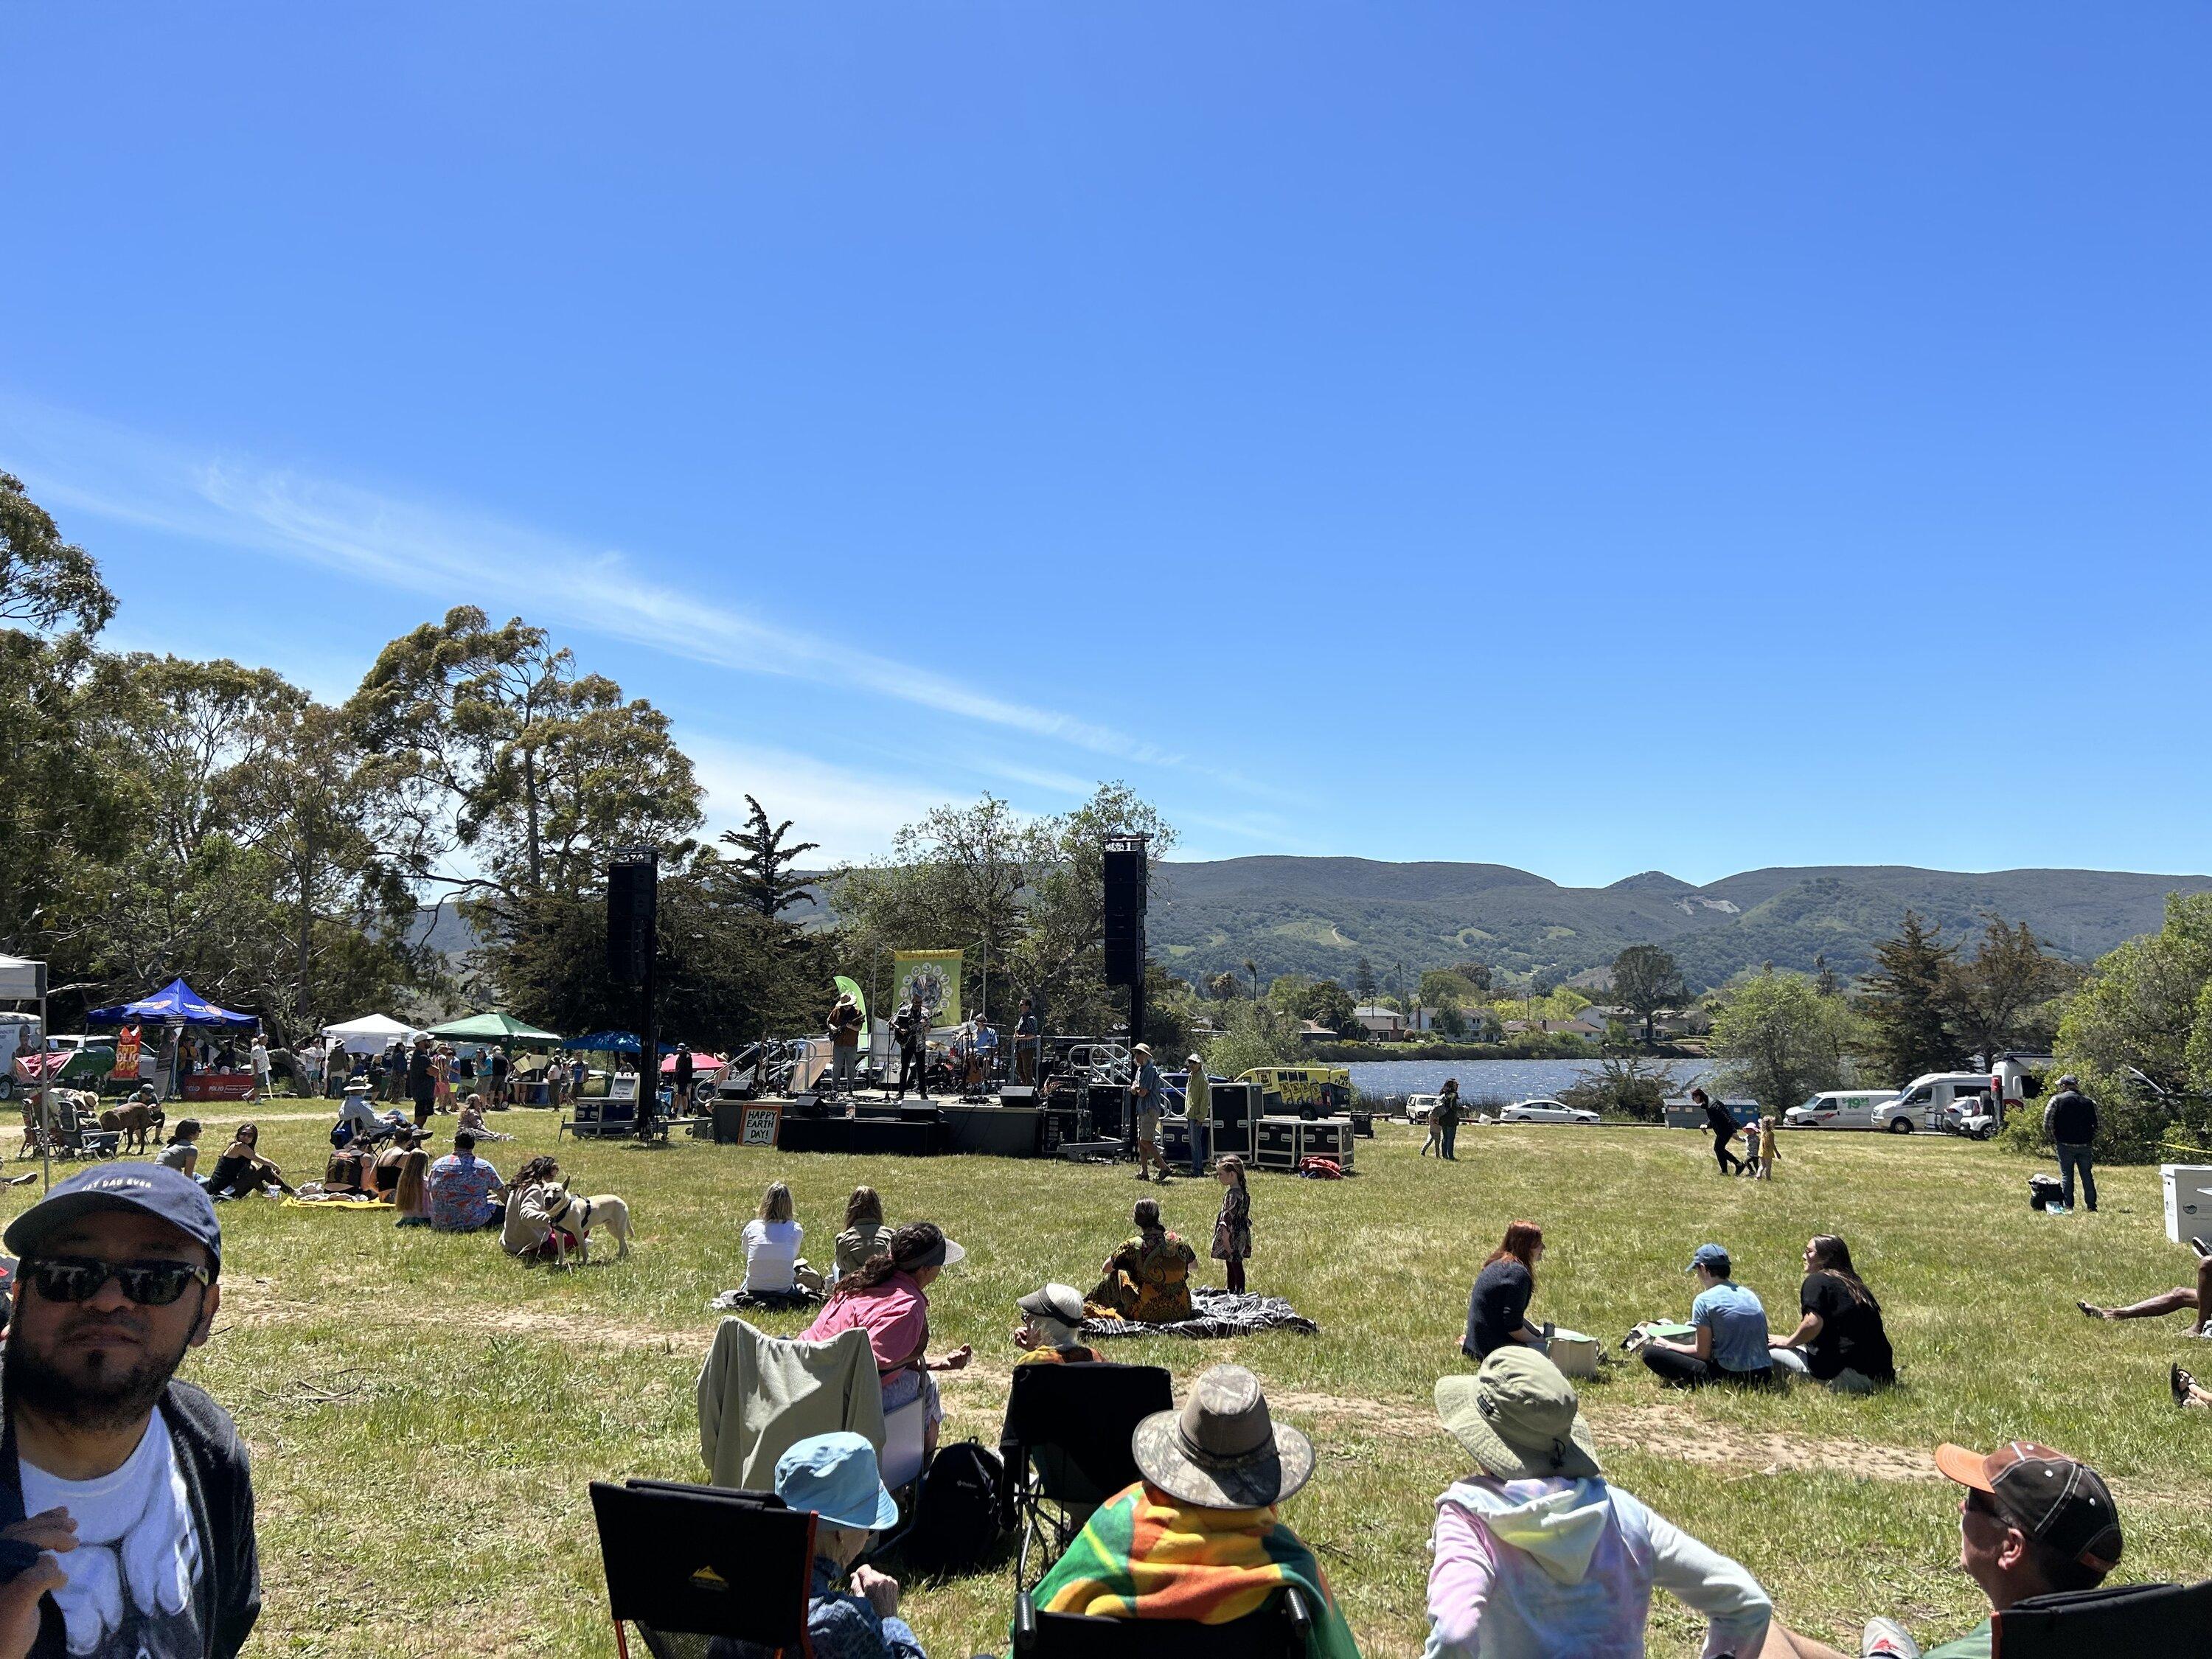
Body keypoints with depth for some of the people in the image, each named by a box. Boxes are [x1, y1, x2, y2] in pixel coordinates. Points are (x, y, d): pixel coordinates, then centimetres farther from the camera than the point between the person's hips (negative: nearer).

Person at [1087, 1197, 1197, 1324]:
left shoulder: (1134, 1245, -14)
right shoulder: (1178, 1240, -4)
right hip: (1182, 1312, 3)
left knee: (1116, 1275, 18)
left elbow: (1106, 1268, -1)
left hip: (1147, 1314, -3)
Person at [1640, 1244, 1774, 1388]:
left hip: (1731, 1378, -7)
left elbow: (1702, 1353, -5)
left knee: (1651, 1351, -1)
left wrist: (1669, 1345, 11)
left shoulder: (1704, 1300, -8)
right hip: (1764, 1377, 7)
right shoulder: (1750, 1295, 11)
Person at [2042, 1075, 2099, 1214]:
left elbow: (2047, 1123, -7)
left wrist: (2053, 1140, 3)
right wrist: (2090, 1139, 15)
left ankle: (2068, 1206, -1)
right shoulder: (2089, 1102, 7)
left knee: (2066, 1175, 2)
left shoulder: (2057, 1100, -4)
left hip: (2065, 1145, -3)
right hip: (2084, 1145, 3)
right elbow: (2096, 1125, 8)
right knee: (2087, 1176, 10)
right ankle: (2091, 1206, 12)